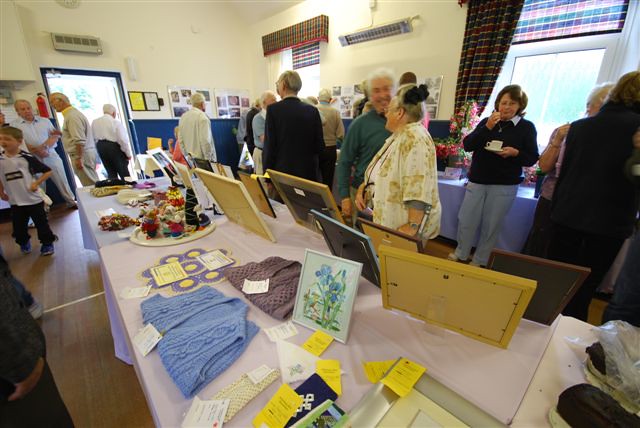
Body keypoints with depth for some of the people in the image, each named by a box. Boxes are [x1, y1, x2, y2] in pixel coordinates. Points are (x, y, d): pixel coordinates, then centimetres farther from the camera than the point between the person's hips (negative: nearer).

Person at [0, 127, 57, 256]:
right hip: (15, 202, 4)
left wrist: (36, 183, -14)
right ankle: (24, 242, 39)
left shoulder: (27, 157, -10)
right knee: (18, 227, 14)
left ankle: (47, 243, 22)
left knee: (41, 224, 5)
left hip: (34, 199, -4)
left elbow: (47, 171, -7)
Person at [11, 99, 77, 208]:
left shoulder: (45, 121, 7)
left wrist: (44, 146, -14)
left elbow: (55, 136, 2)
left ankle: (72, 202, 19)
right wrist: (36, 151, -16)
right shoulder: (14, 125, 2)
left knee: (62, 181, 7)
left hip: (51, 156, 1)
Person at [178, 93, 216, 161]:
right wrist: (209, 159, -12)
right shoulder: (202, 116, -10)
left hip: (189, 159, 7)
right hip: (202, 158, -7)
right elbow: (206, 140, -18)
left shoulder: (183, 117, 11)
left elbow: (181, 140, 13)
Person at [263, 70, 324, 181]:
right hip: (308, 172, 3)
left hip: (282, 172, -3)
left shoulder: (273, 109, -5)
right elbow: (320, 147, 2)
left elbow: (269, 146, -7)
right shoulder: (313, 110, 3)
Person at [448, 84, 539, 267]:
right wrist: (487, 127, -17)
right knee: (466, 220, 5)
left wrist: (515, 153, -20)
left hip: (505, 186, -2)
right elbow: (467, 145, -6)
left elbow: (532, 159, -1)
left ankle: (479, 260, 24)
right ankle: (461, 253, 26)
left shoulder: (527, 127, 0)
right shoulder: (487, 121, 6)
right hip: (477, 181, 2)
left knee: (491, 225, 7)